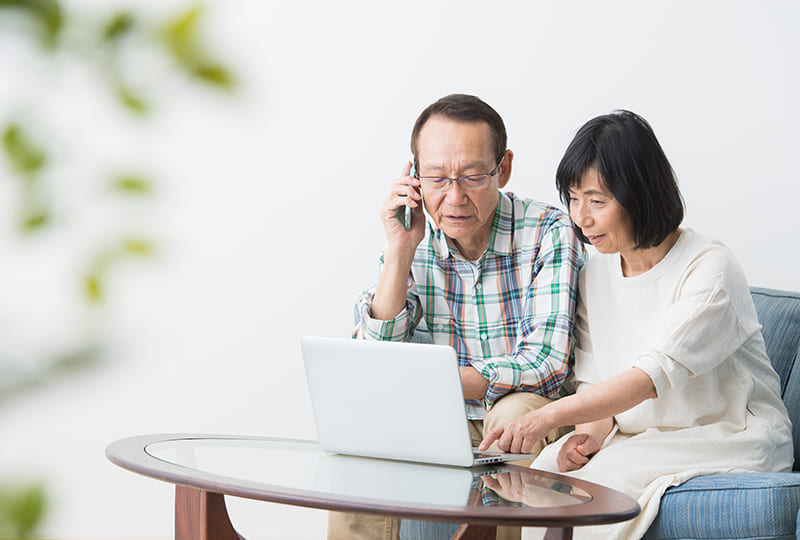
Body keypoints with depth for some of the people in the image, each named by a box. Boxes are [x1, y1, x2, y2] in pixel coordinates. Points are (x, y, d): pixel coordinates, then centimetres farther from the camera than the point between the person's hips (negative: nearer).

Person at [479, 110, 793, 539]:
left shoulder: (711, 270, -15)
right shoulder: (596, 273, 8)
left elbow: (655, 374, -27)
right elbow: (592, 380, 9)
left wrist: (548, 416, -36)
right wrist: (591, 432, -16)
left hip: (729, 439, -5)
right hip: (637, 438, 6)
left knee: (608, 477, -29)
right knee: (549, 467, -22)